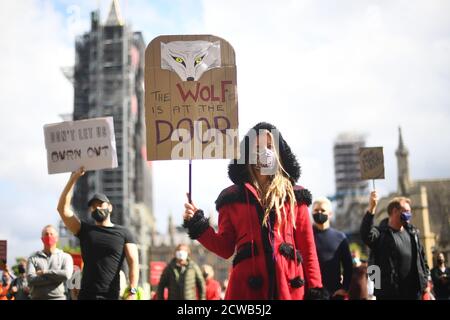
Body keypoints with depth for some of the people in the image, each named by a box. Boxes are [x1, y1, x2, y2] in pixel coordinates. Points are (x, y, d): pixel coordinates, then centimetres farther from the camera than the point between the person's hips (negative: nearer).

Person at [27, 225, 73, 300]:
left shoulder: (65, 257, 8)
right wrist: (57, 277, -9)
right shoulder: (33, 258, 10)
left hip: (58, 297, -1)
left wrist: (45, 272, -6)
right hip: (37, 298, 1)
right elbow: (31, 279, -6)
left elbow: (66, 274, -11)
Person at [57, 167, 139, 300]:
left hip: (111, 296, -1)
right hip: (86, 295, 2)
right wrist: (73, 179, -2)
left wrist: (132, 291, -15)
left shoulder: (123, 233, 7)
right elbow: (62, 208, 3)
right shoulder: (84, 230, 12)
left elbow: (133, 262, -2)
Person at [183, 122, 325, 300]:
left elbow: (307, 247, 10)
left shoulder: (294, 195, 13)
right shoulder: (233, 197, 12)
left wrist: (315, 289, 2)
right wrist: (198, 225, -1)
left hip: (289, 287, 1)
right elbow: (225, 248, 12)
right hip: (247, 287, -1)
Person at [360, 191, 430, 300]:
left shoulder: (412, 232, 12)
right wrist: (371, 209, -39)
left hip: (414, 291, 6)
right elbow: (366, 235, -30)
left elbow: (421, 257, 19)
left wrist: (425, 280, 12)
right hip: (390, 292, -6)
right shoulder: (382, 233, -8)